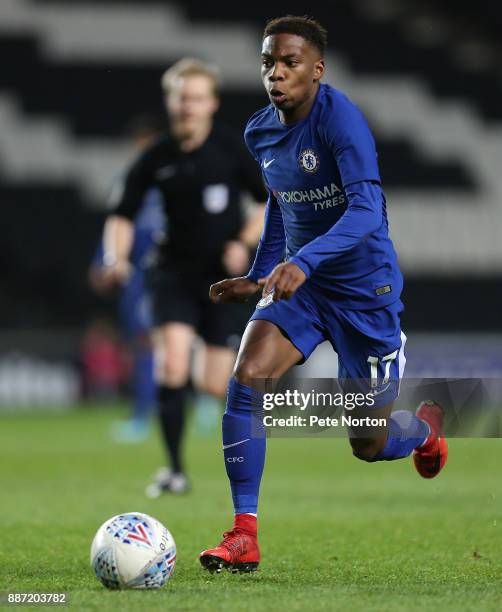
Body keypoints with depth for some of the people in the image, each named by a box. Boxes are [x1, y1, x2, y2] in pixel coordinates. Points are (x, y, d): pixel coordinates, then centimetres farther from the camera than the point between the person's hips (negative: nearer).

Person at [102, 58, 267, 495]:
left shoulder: (232, 148, -4)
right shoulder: (155, 160, 0)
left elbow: (270, 201, 4)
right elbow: (123, 216, 6)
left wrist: (244, 243, -10)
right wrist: (116, 255, -12)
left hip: (225, 277, -1)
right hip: (175, 274, 1)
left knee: (216, 386, -5)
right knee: (171, 366, -19)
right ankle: (175, 470, -8)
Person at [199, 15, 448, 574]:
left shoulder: (340, 119, -23)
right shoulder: (259, 133, 0)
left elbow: (367, 208, -33)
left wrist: (304, 261, -46)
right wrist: (258, 276, 13)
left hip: (364, 291, -5)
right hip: (296, 283, 5)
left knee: (369, 446, 6)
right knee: (246, 380, -21)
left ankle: (425, 427, 45)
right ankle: (243, 535, -15)